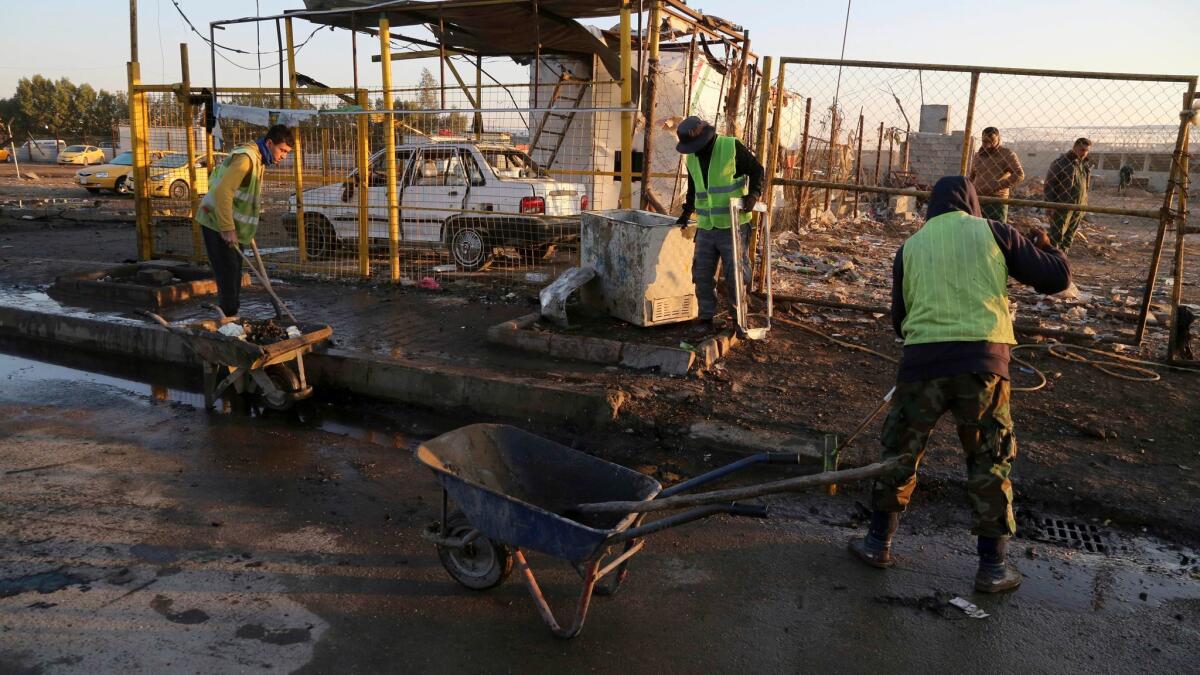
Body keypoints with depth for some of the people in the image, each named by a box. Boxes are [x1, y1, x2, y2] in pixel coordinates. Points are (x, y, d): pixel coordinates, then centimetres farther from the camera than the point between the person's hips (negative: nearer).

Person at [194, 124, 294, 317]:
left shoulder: (259, 159, 9)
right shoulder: (245, 158, -22)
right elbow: (222, 192, -29)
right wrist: (227, 228, -29)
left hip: (231, 223, 10)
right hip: (216, 221, -10)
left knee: (234, 271, 13)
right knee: (227, 271, -8)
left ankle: (231, 316, 21)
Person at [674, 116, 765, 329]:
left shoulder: (732, 147, -8)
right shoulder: (692, 158, 10)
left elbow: (757, 170, -2)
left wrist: (753, 194, -15)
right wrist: (687, 212, 23)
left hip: (733, 226, -5)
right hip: (705, 228, 5)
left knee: (735, 275, -2)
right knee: (702, 275, 5)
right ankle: (706, 318, 17)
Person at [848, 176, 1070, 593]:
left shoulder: (911, 246, 14)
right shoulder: (992, 232, 9)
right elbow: (1057, 278, 10)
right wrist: (1045, 246, 30)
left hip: (922, 362, 1)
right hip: (983, 361, -1)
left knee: (900, 453, 16)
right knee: (990, 464, 13)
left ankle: (878, 543, 25)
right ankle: (992, 567, 20)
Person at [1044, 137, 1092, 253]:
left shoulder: (1085, 165, 14)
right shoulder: (1061, 163, -7)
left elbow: (1085, 186, 22)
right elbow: (1048, 185, -9)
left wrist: (1084, 204, 15)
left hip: (1078, 208, 7)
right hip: (1062, 206, -7)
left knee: (1069, 237, 10)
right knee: (1056, 236, -8)